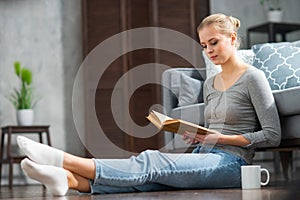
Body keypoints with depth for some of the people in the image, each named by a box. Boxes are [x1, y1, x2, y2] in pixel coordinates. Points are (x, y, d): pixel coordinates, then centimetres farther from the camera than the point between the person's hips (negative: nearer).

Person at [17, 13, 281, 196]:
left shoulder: (253, 78, -2)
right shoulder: (210, 84, 21)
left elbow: (272, 135, -7)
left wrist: (222, 138, -11)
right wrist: (196, 136, 3)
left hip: (230, 163, -7)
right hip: (205, 157, 7)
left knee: (151, 163, -28)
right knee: (148, 177, -22)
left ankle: (63, 160, -39)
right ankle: (72, 179, -44)